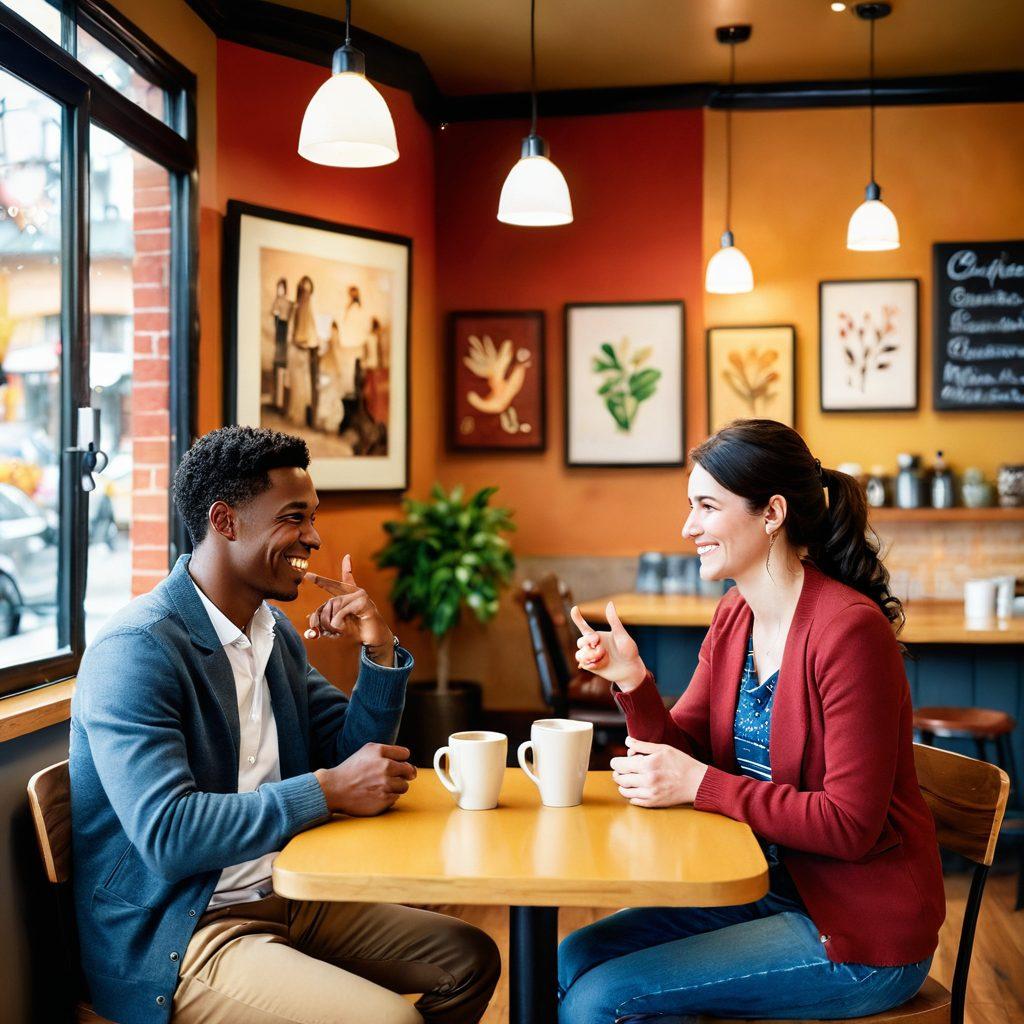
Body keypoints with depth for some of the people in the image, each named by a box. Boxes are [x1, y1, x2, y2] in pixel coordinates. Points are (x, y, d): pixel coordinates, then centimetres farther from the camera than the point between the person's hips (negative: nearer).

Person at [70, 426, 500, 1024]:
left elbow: (355, 759, 13)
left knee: (470, 958, 6)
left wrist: (380, 651, -3)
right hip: (178, 936, -8)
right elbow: (166, 834, -27)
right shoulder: (135, 652, -18)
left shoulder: (275, 632, 9)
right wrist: (327, 790, -23)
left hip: (284, 899, 9)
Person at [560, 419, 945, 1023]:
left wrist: (701, 785, -22)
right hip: (769, 891, 8)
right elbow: (679, 753, 4)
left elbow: (851, 824, -23)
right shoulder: (734, 618, 4)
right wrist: (633, 682, -13)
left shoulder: (849, 631, -22)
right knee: (573, 961, 1)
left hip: (861, 936, -8)